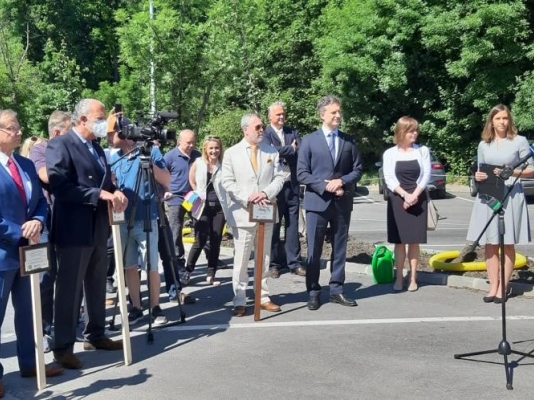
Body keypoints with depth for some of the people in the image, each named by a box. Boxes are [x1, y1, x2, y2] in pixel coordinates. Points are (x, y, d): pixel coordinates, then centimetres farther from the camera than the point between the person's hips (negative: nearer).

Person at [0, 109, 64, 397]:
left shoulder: (26, 165, 11)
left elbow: (40, 200, 12)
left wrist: (37, 222, -8)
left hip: (27, 250, 8)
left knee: (27, 309, 17)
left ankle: (29, 362, 30)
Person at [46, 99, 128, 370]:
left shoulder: (97, 148, 15)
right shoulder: (60, 145, -11)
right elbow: (60, 186, -22)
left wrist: (115, 194, -5)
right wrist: (101, 194, -23)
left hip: (98, 229, 8)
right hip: (74, 230, -8)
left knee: (97, 287, 16)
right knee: (69, 289, -1)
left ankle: (95, 335, 29)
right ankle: (63, 347, 8)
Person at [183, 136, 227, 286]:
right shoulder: (198, 163, -1)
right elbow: (191, 180, 13)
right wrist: (198, 194, 9)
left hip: (219, 207, 1)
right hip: (202, 207, -1)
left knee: (216, 242, 4)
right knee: (200, 241, -5)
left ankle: (211, 275, 13)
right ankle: (187, 272, 7)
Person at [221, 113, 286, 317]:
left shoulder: (271, 151, 7)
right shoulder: (231, 153, 0)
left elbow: (279, 177, 2)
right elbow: (227, 182, -4)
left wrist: (266, 193, -16)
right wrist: (246, 197, -17)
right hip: (242, 214, -3)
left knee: (264, 258, 12)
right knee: (241, 260, 1)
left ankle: (263, 297, 22)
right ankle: (239, 301, 9)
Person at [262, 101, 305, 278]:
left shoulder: (292, 132, 12)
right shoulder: (265, 134, -1)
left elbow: (301, 152, -1)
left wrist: (282, 152, -12)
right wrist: (291, 149, -6)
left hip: (292, 185, 4)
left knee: (293, 225, 7)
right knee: (273, 225, 3)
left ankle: (294, 262, 13)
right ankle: (274, 263, 12)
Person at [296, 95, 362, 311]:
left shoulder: (349, 141, 8)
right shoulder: (309, 140, 0)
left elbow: (357, 170, 7)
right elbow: (302, 173, -5)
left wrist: (341, 181, -12)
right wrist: (325, 186, -15)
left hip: (342, 203, 3)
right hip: (317, 202, -3)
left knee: (339, 249, 9)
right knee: (314, 250, 1)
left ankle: (336, 290, 18)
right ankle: (314, 292, 10)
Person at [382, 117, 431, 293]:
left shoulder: (423, 151, 4)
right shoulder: (390, 153, 1)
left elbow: (426, 175, -1)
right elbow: (389, 178, -5)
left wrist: (414, 195, -14)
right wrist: (405, 195, -17)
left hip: (418, 200, 1)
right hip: (397, 200, -1)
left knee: (414, 240, 3)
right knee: (399, 240, 0)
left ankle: (413, 278, 9)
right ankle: (399, 277, 6)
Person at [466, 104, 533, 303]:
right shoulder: (483, 145, 11)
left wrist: (511, 172, -15)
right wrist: (478, 177, -4)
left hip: (511, 196, -3)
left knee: (508, 244, 1)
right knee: (490, 244, 3)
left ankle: (503, 287, 8)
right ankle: (493, 286, 10)